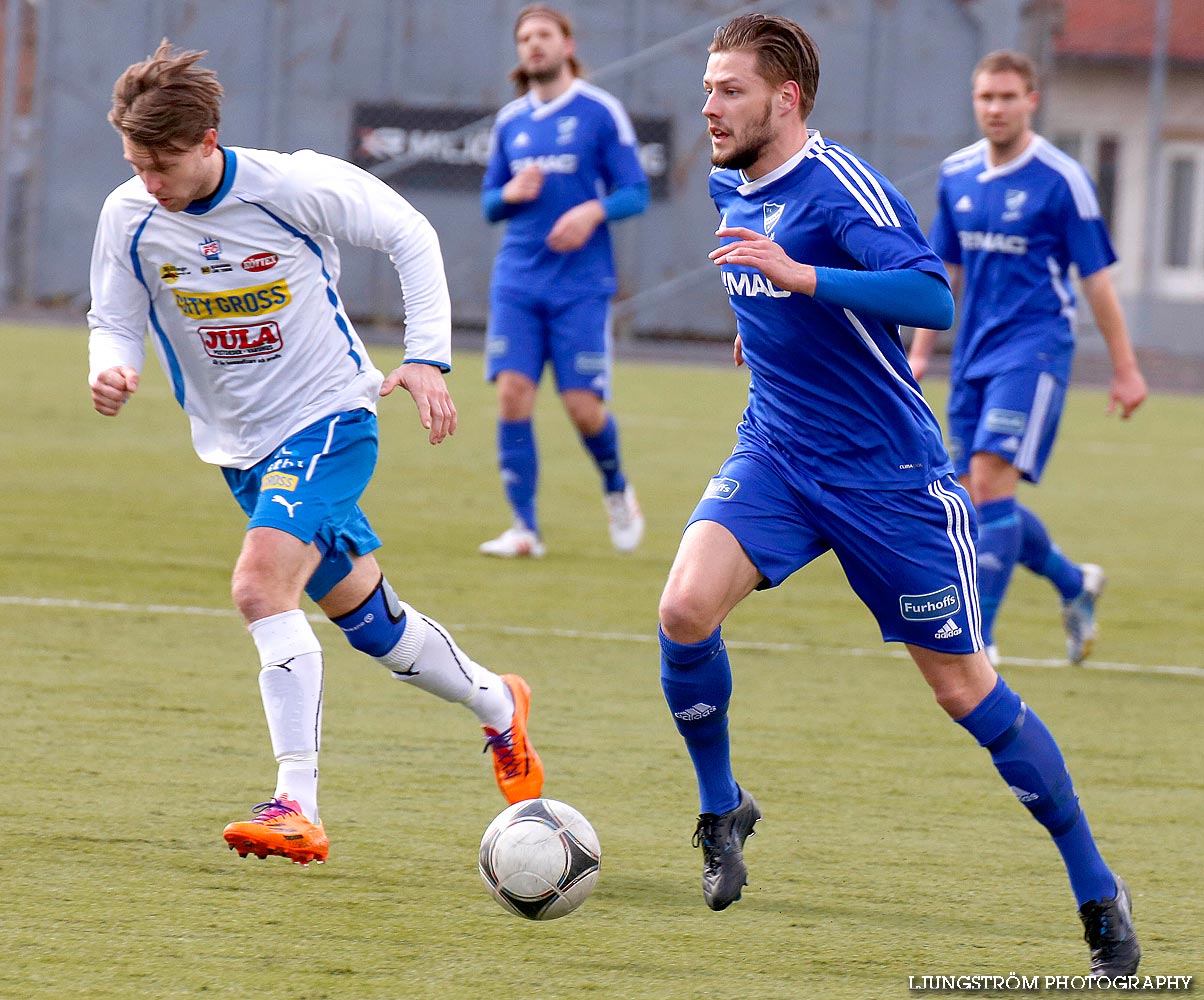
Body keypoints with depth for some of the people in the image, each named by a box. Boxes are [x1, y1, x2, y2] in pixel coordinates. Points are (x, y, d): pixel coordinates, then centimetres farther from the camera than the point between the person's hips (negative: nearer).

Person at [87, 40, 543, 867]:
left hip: (328, 419, -5)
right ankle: (498, 706, 41)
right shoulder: (129, 218, -9)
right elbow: (115, 322, 3)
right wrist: (111, 368, -21)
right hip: (241, 447, 5)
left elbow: (411, 237, -6)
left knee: (261, 583, -27)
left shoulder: (295, 187, -18)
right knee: (366, 616, 15)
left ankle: (297, 806, -29)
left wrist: (427, 358, -13)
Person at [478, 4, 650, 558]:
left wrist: (592, 210, -21)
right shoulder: (509, 121, 11)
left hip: (581, 283, -3)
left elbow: (635, 193, -2)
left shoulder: (602, 112, -1)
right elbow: (489, 204, 17)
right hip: (518, 279, 3)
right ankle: (525, 528, -6)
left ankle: (616, 489, 26)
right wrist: (509, 194, -6)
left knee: (583, 405, -6)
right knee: (513, 393, -11)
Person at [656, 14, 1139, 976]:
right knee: (686, 607, -20)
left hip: (887, 475, -6)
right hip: (776, 455, 6)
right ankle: (722, 810, 4)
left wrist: (802, 277, -40)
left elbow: (932, 297, -34)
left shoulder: (841, 187, -19)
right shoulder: (731, 187, 5)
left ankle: (1098, 892, 12)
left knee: (964, 687, -1)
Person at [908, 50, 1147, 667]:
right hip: (973, 355, 7)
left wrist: (1125, 369, -4)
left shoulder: (1061, 180, -9)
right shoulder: (957, 175, 8)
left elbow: (1096, 277, -5)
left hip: (1033, 349, -6)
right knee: (978, 501, 8)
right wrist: (920, 351, 17)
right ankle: (1075, 584, 32)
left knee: (991, 482, -19)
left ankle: (979, 639, -17)